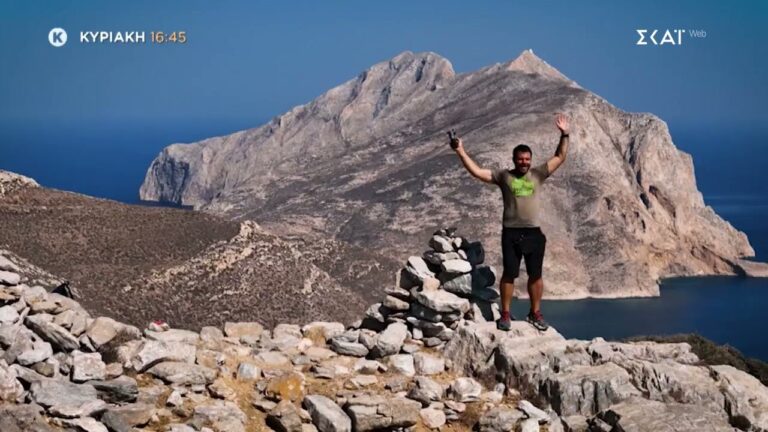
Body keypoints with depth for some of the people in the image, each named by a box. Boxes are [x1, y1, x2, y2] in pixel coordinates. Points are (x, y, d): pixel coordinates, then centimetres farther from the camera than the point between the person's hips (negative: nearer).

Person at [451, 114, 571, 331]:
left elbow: (560, 157, 9)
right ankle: (505, 314, 9)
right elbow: (476, 172, -1)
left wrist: (564, 135, -1)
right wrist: (461, 152, -8)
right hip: (511, 233, -2)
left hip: (534, 233, 2)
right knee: (509, 274, 2)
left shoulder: (538, 174, 8)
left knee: (536, 274, 7)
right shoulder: (503, 176, 3)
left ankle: (535, 314, 18)